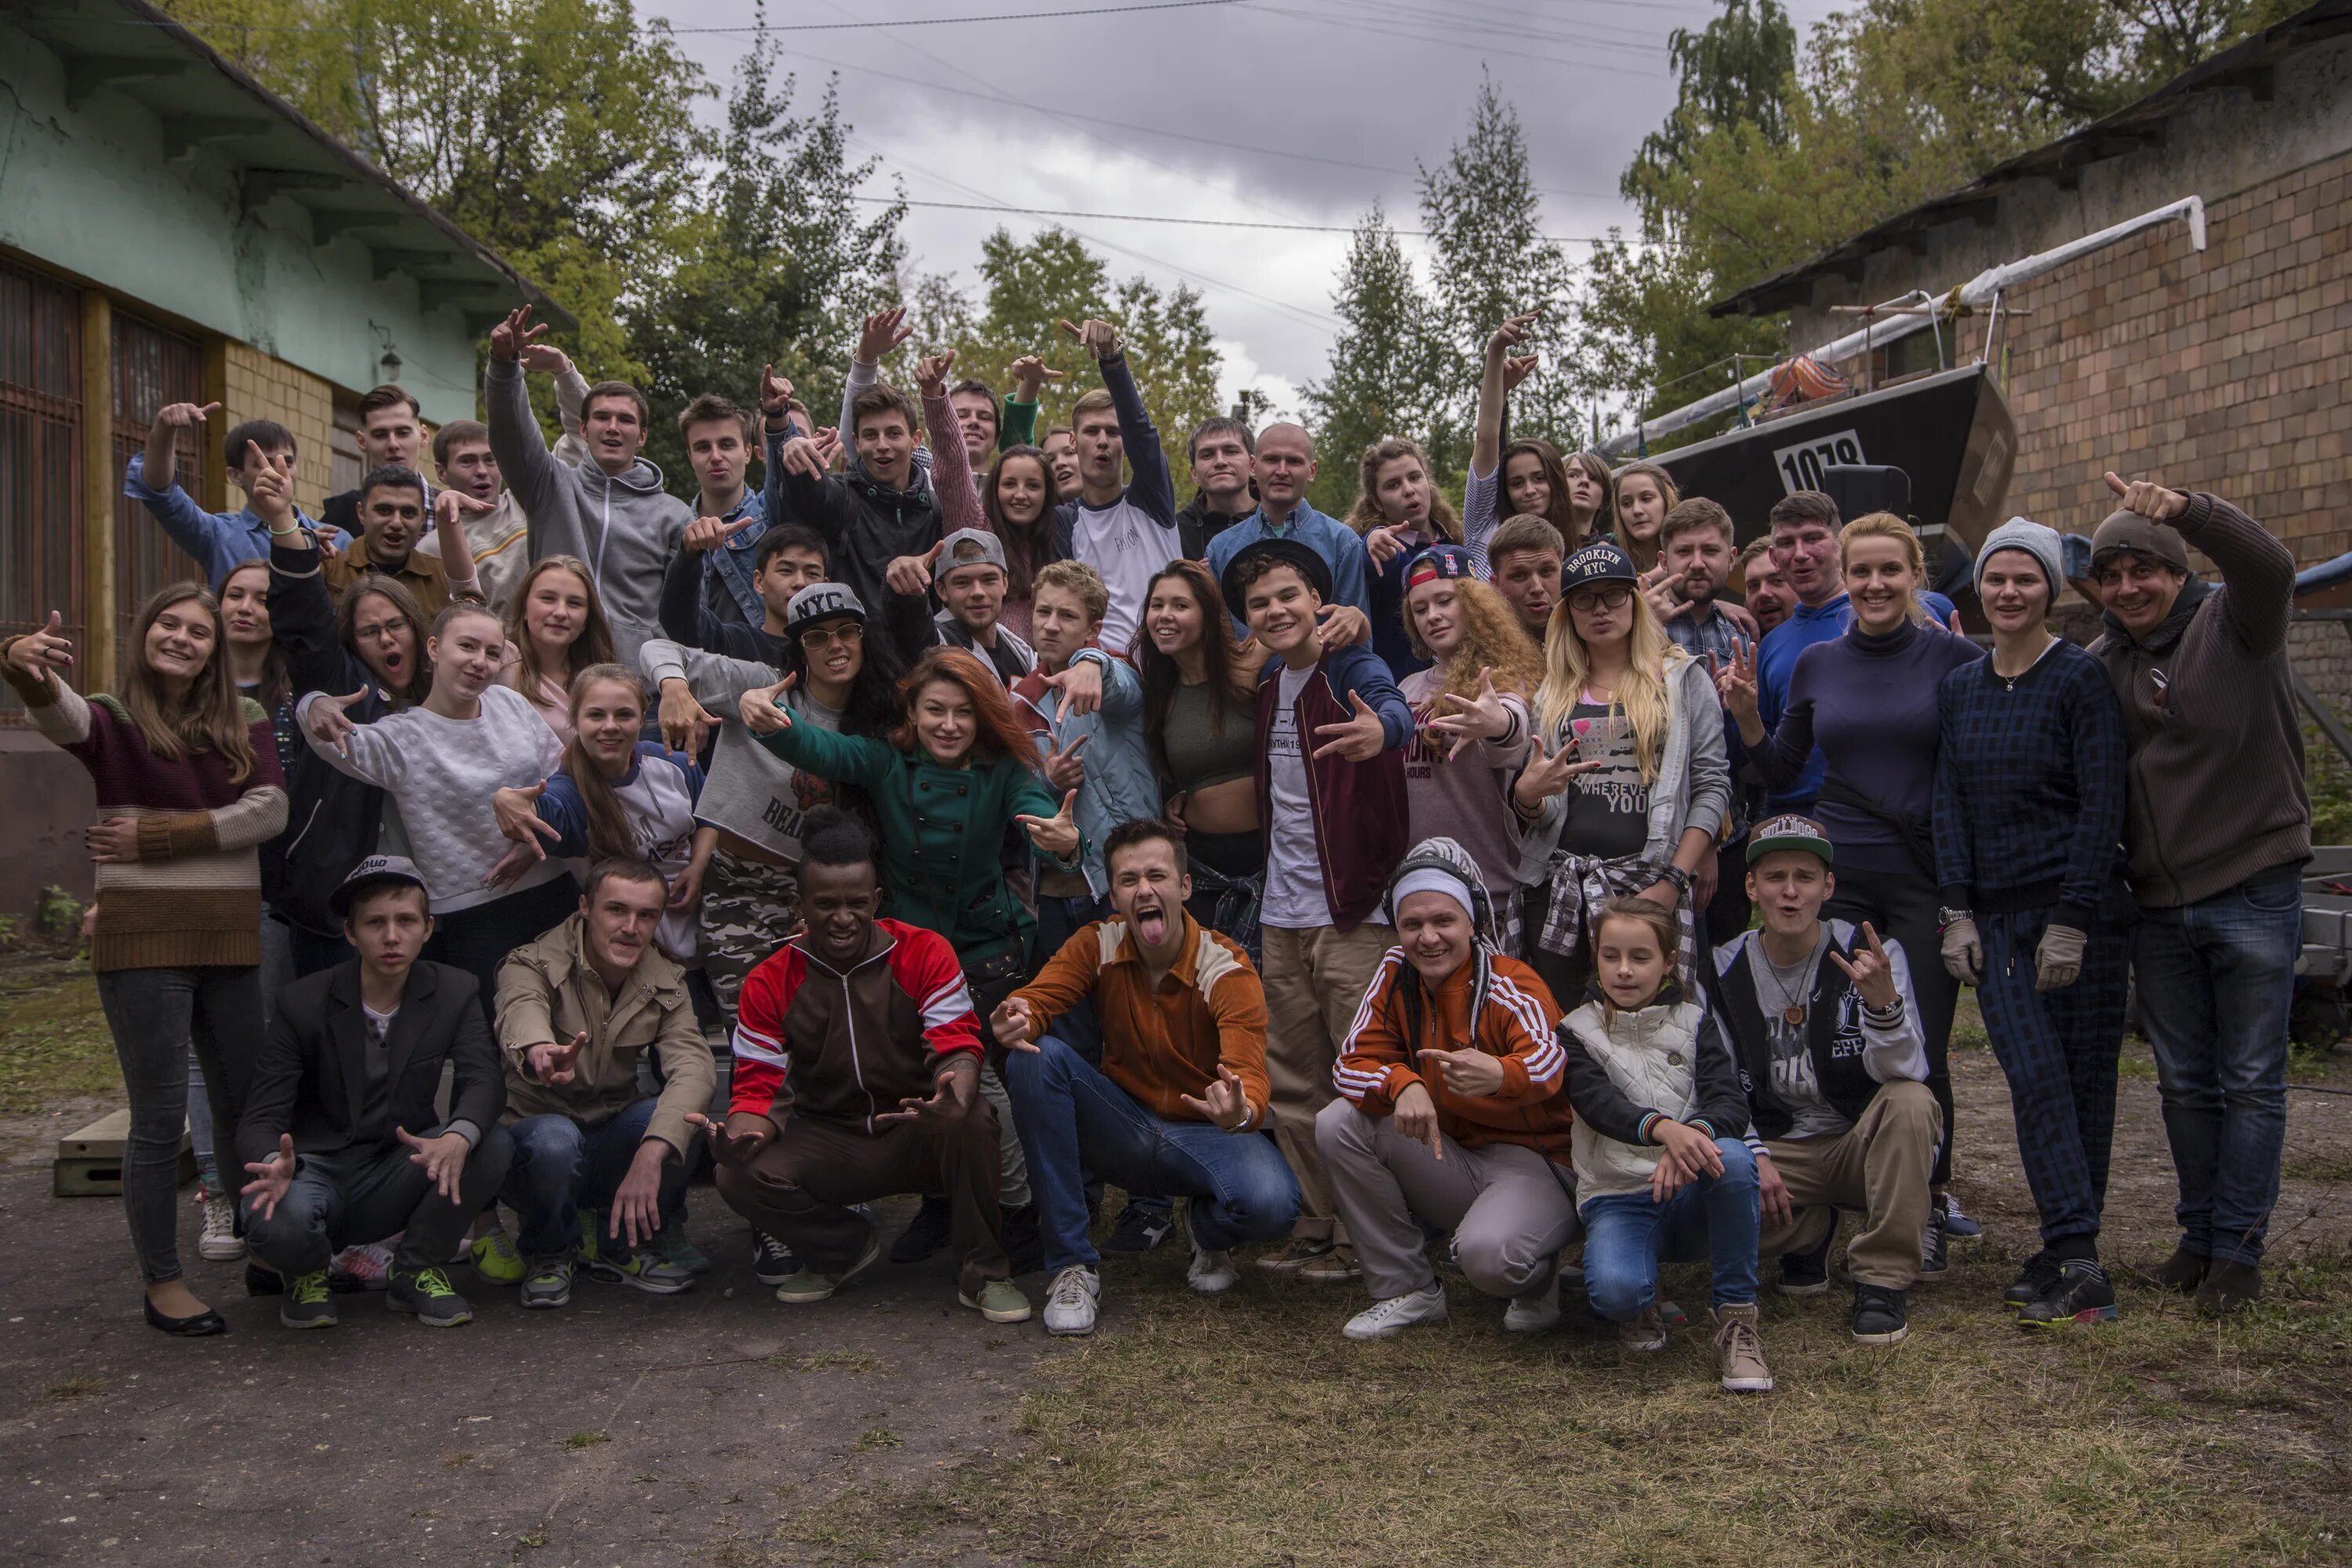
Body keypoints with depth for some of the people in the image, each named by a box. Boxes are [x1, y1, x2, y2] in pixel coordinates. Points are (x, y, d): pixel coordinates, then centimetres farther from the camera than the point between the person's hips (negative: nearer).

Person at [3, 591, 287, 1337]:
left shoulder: (245, 721, 9)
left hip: (232, 939, 3)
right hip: (142, 940, -3)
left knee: (245, 1105, 12)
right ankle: (162, 1283, 12)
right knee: (160, 1116, 1)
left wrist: (154, 838, -10)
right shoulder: (113, 722, -1)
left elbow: (269, 811, -5)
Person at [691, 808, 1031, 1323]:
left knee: (975, 1120, -35)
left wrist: (955, 1103, -43)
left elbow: (957, 1047, -18)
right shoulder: (769, 982, -3)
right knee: (740, 1178, -25)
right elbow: (758, 1087, -5)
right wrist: (741, 1138, -31)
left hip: (919, 1133, -2)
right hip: (827, 1141, 2)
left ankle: (983, 1273, -12)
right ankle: (848, 1247, 6)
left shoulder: (925, 952, -8)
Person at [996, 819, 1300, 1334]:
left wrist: (1241, 1112, -54)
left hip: (1204, 1135, -3)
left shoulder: (1228, 970, -17)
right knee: (1034, 1057, -25)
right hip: (1124, 1131, 3)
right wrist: (1017, 1020, -44)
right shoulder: (1097, 944, -6)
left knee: (1271, 1205, -36)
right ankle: (1072, 1265, -17)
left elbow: (1250, 1078, -29)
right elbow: (1035, 1000, -18)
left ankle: (1209, 1228, 8)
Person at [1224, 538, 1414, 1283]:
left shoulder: (1353, 668, -9)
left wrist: (1379, 729, -57)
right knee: (1294, 1084, 13)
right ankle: (1315, 1224, 24)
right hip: (1282, 914, 7)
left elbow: (1393, 709, -34)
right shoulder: (1265, 684, 12)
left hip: (1353, 910, -7)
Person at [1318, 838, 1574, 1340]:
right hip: (1450, 1155, 5)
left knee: (1488, 1252, -35)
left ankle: (1537, 1276, 7)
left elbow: (1551, 1058, -38)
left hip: (1534, 1161, -5)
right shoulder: (1396, 975, -2)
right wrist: (1404, 1084, -31)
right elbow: (1354, 1061, -8)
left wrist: (1501, 1074, -62)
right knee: (1338, 1124, -15)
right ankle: (1407, 1290, -1)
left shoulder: (1511, 984, -18)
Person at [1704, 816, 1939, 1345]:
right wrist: (1754, 1157, -14)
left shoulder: (1872, 956, -9)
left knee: (1911, 1102, -33)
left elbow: (1904, 1072, -21)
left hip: (1862, 1143, -1)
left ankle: (1884, 1279, -18)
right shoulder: (1723, 972, -2)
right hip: (1775, 1149, 2)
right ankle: (1807, 1234, 6)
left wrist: (1883, 1001, -40)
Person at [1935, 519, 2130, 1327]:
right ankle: (2076, 1258, -6)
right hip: (1996, 916, 4)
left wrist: (2072, 921, -14)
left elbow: (2102, 806, -9)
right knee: (2035, 1077, -6)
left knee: (2082, 1079, 2)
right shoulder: (1958, 688, 11)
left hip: (2082, 907, -4)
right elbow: (1950, 804, 9)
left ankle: (2070, 1253, 9)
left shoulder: (2081, 678, -5)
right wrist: (1957, 913, 1)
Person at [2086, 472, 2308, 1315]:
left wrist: (2189, 508, -44)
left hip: (2253, 894, -5)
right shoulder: (2102, 664, 7)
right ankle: (2200, 1234, 25)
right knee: (2185, 1083, 13)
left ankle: (2238, 1248, 11)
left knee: (2251, 1082, 3)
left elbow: (2271, 567, -27)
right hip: (2159, 905, 5)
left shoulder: (2233, 624, -5)